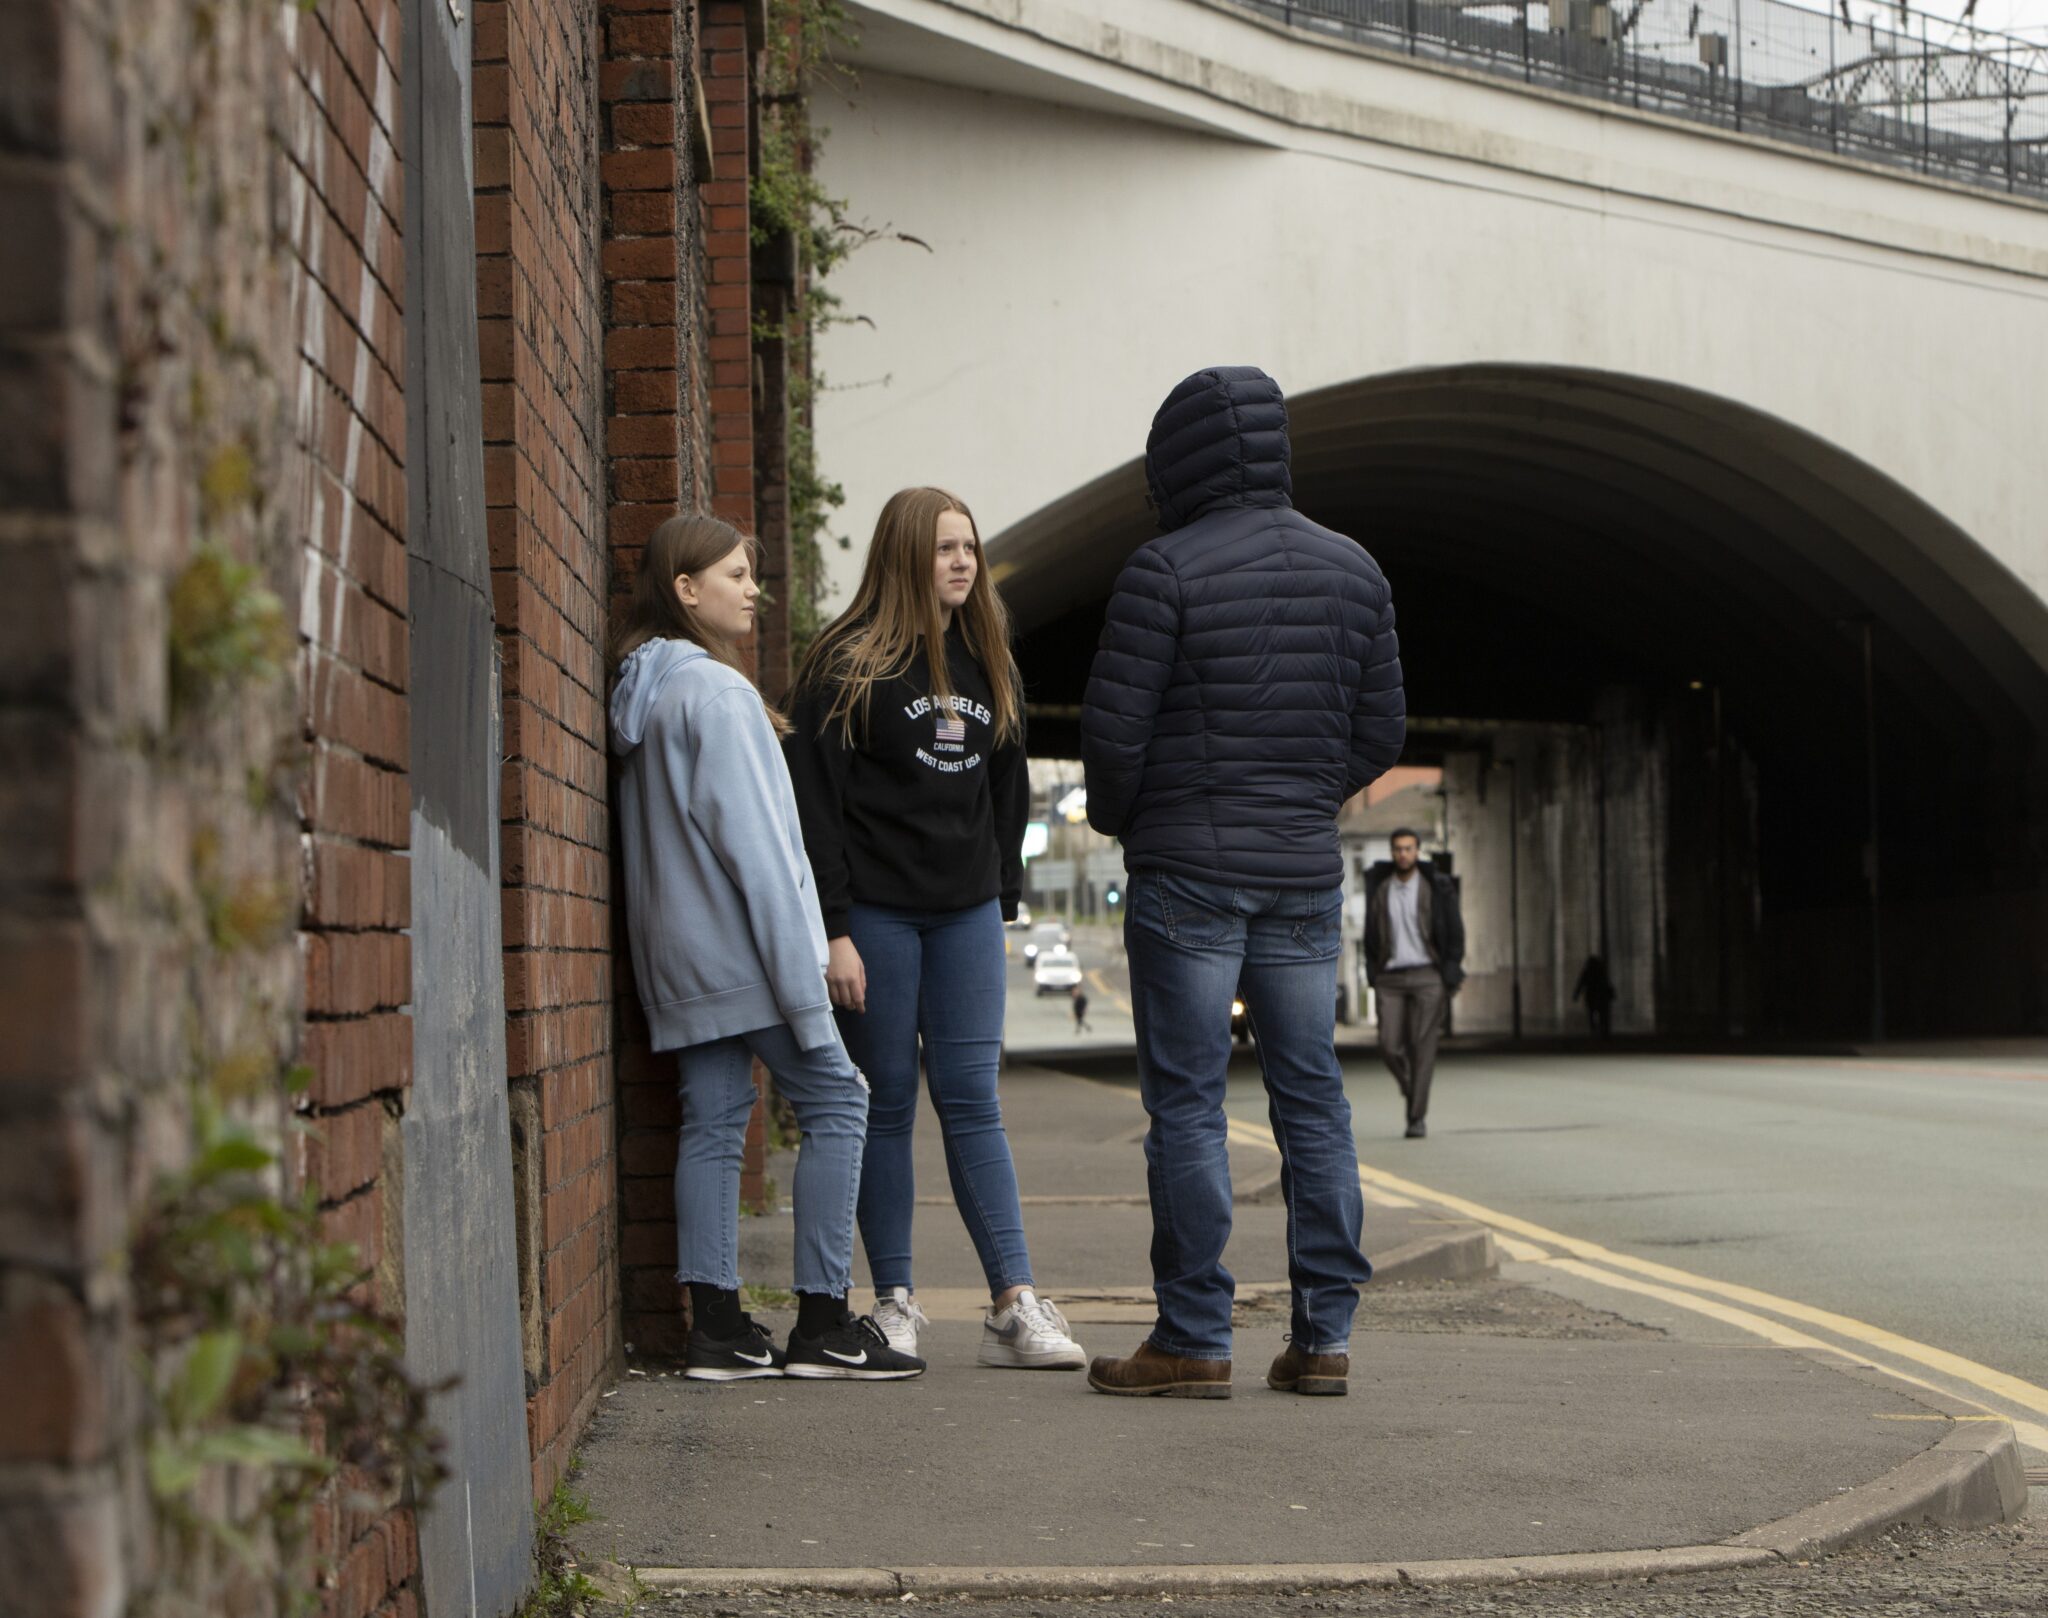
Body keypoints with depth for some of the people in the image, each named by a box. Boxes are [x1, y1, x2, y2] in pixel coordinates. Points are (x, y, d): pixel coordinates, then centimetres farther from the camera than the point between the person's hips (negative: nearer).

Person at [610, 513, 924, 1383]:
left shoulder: (640, 689, 15)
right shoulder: (715, 691, -13)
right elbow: (749, 836, -18)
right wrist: (799, 971, -16)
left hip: (681, 953, 9)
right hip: (737, 947, -9)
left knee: (713, 1120, 7)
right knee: (834, 1099, -3)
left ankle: (716, 1325, 4)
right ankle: (823, 1321, -4)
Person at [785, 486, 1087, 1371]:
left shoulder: (985, 659, 13)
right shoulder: (847, 663, -5)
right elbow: (815, 800, -9)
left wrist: (1003, 893, 13)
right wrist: (833, 929, -14)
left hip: (966, 910, 4)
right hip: (877, 910, -4)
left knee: (973, 1100, 0)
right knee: (888, 1101, 2)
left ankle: (1015, 1305, -4)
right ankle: (895, 1301, 9)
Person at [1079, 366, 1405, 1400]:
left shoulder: (1167, 569, -9)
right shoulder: (1352, 570, 8)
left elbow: (1113, 728, -10)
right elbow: (1379, 733, 10)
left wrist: (1113, 813, 9)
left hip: (1188, 869, -5)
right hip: (1305, 872, 5)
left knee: (1187, 1103, -1)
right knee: (1312, 1099, 8)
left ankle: (1194, 1341, 0)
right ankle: (1323, 1335, 8)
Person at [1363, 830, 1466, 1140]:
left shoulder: (1436, 887, 0)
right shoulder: (1380, 889, 7)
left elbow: (1454, 932, 0)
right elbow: (1372, 937, 13)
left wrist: (1452, 979, -6)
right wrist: (1373, 979, 6)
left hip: (1427, 976, -2)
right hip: (1391, 978, 3)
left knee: (1422, 1048, -7)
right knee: (1389, 1047, -6)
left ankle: (1417, 1119, -3)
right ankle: (1411, 1088, 24)